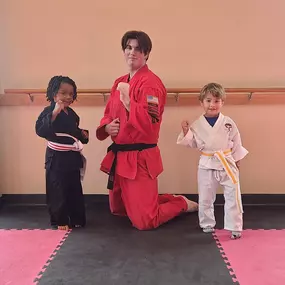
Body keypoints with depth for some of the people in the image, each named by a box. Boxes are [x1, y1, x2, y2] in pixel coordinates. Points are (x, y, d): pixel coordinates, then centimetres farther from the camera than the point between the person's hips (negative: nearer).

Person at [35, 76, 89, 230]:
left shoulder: (72, 113, 10)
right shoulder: (49, 111, -11)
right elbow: (40, 130, -27)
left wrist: (82, 134, 4)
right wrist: (54, 113, -32)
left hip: (73, 157, 7)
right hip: (56, 158, -7)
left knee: (75, 190, 14)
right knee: (58, 192, -1)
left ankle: (76, 218, 28)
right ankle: (60, 221, 15)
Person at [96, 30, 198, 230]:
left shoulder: (150, 82, -16)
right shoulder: (120, 82, 11)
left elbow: (148, 123, -25)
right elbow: (109, 114, 18)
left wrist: (127, 100, -28)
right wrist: (107, 126, -3)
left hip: (139, 158, -9)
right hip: (119, 156, 9)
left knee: (143, 221, -3)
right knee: (118, 210, 24)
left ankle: (182, 203, 24)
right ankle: (171, 200, 36)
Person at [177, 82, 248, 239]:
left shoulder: (228, 123, -5)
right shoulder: (197, 124, -3)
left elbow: (236, 142, 3)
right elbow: (192, 144, 2)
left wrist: (237, 160, 5)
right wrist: (185, 131, -13)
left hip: (227, 163, 0)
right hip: (207, 165, 1)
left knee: (233, 196, 2)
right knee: (205, 198, 11)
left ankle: (235, 227, 15)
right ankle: (207, 224, 31)